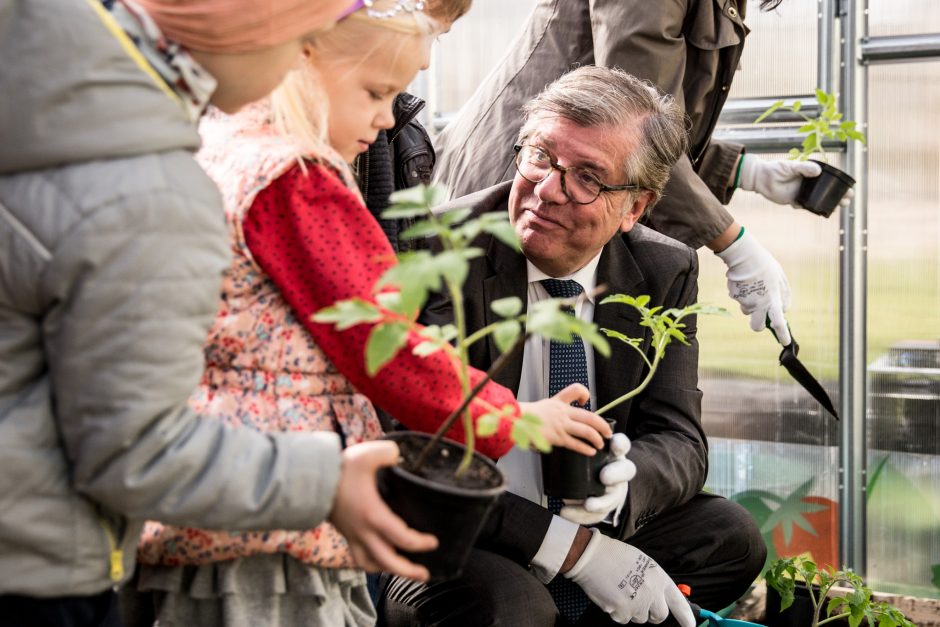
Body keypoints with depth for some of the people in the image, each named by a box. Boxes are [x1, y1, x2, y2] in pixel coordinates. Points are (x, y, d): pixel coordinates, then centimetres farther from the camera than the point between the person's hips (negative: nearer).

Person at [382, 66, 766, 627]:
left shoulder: (667, 272, -1)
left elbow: (678, 441, -2)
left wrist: (619, 487, -28)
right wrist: (573, 548, -27)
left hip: (596, 538, 6)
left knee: (730, 535, -13)